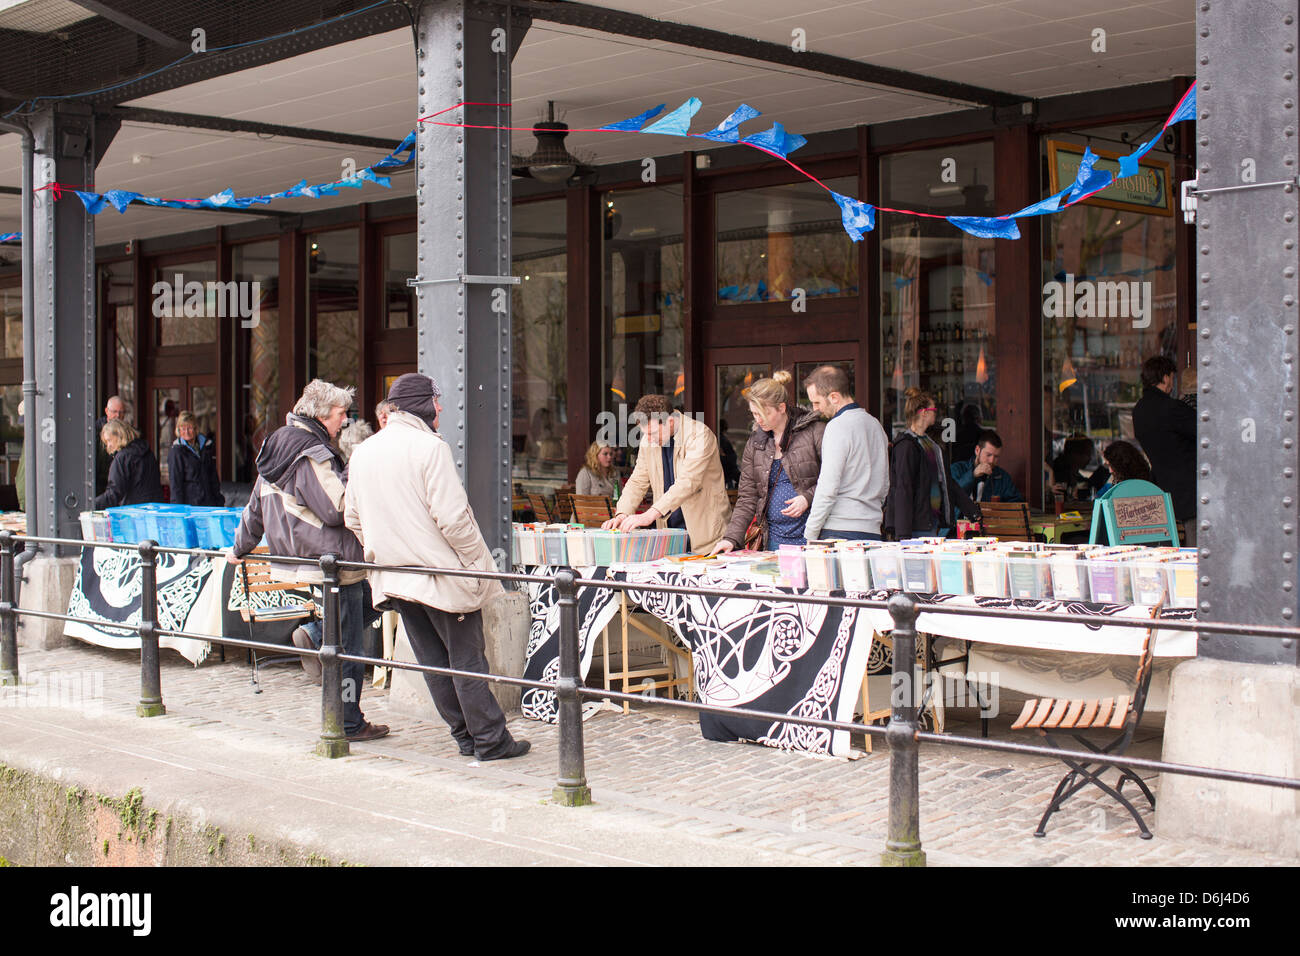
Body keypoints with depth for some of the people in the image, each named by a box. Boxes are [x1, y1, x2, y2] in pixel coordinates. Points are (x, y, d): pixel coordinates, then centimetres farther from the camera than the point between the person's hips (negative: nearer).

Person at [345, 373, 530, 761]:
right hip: (441, 570, -7)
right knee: (467, 658, 1)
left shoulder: (362, 452, 8)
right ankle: (490, 740, 5)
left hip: (396, 578, 7)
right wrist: (479, 562, -11)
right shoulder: (429, 447, -15)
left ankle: (465, 734, 20)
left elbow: (354, 519, 14)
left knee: (433, 661, 13)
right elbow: (453, 517, -21)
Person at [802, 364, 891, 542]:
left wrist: (809, 536, -10)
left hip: (840, 531, -8)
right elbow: (884, 485, 22)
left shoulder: (838, 426, -10)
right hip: (873, 532, 8)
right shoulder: (875, 424, 16)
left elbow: (828, 489, -15)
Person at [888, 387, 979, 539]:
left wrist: (973, 510, 23)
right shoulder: (906, 445, -11)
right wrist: (904, 534, -23)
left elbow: (947, 481, 24)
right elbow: (903, 489, -17)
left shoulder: (930, 442, 18)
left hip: (935, 520, 9)